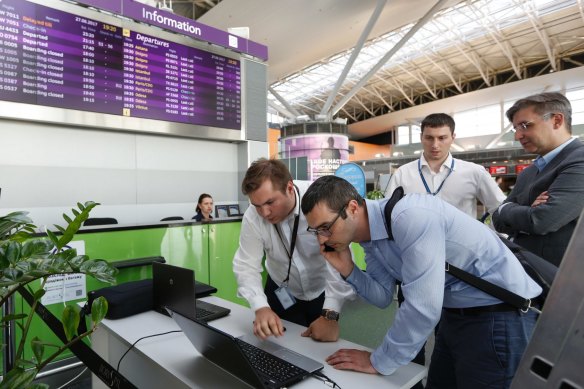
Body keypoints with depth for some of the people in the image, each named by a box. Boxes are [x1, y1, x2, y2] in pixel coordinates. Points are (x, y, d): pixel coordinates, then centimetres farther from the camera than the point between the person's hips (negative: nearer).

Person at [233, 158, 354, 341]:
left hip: (323, 292, -1)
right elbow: (246, 266, -17)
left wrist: (330, 315, -38)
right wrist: (261, 307, -34)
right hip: (283, 293, 2)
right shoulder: (252, 217, -20)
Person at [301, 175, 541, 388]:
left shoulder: (411, 217, -30)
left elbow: (423, 307, -30)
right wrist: (347, 270, -14)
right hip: (454, 313, 8)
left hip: (499, 314, -8)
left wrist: (379, 362, -16)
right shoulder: (369, 237, -2)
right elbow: (383, 297, 4)